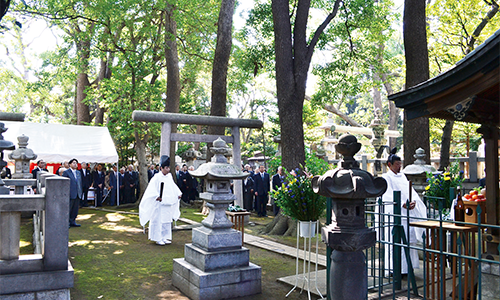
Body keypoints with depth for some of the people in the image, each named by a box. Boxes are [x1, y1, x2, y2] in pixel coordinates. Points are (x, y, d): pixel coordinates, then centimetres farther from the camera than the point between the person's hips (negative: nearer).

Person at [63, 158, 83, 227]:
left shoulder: (78, 173, 17)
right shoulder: (66, 172, -3)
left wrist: (81, 192, 13)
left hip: (78, 194, 6)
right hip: (70, 194, -6)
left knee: (75, 209, 9)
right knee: (68, 209, -1)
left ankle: (72, 222, 17)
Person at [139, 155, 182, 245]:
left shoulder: (169, 176, 9)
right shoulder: (157, 177, -10)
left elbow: (173, 186, 21)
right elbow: (152, 189, -15)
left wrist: (178, 194, 12)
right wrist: (157, 196, -26)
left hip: (168, 203, 7)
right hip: (159, 203, -7)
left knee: (167, 220, 11)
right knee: (158, 220, -1)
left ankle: (165, 237, 21)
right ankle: (157, 239, 7)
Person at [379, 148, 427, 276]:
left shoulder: (402, 176, 18)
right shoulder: (386, 177, -4)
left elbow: (410, 190, 9)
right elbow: (389, 195, -15)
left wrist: (414, 201, -11)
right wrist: (402, 204, -27)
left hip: (407, 213, 7)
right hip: (394, 213, -7)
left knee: (409, 239, 7)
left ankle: (406, 267, 17)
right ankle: (394, 269, 0)